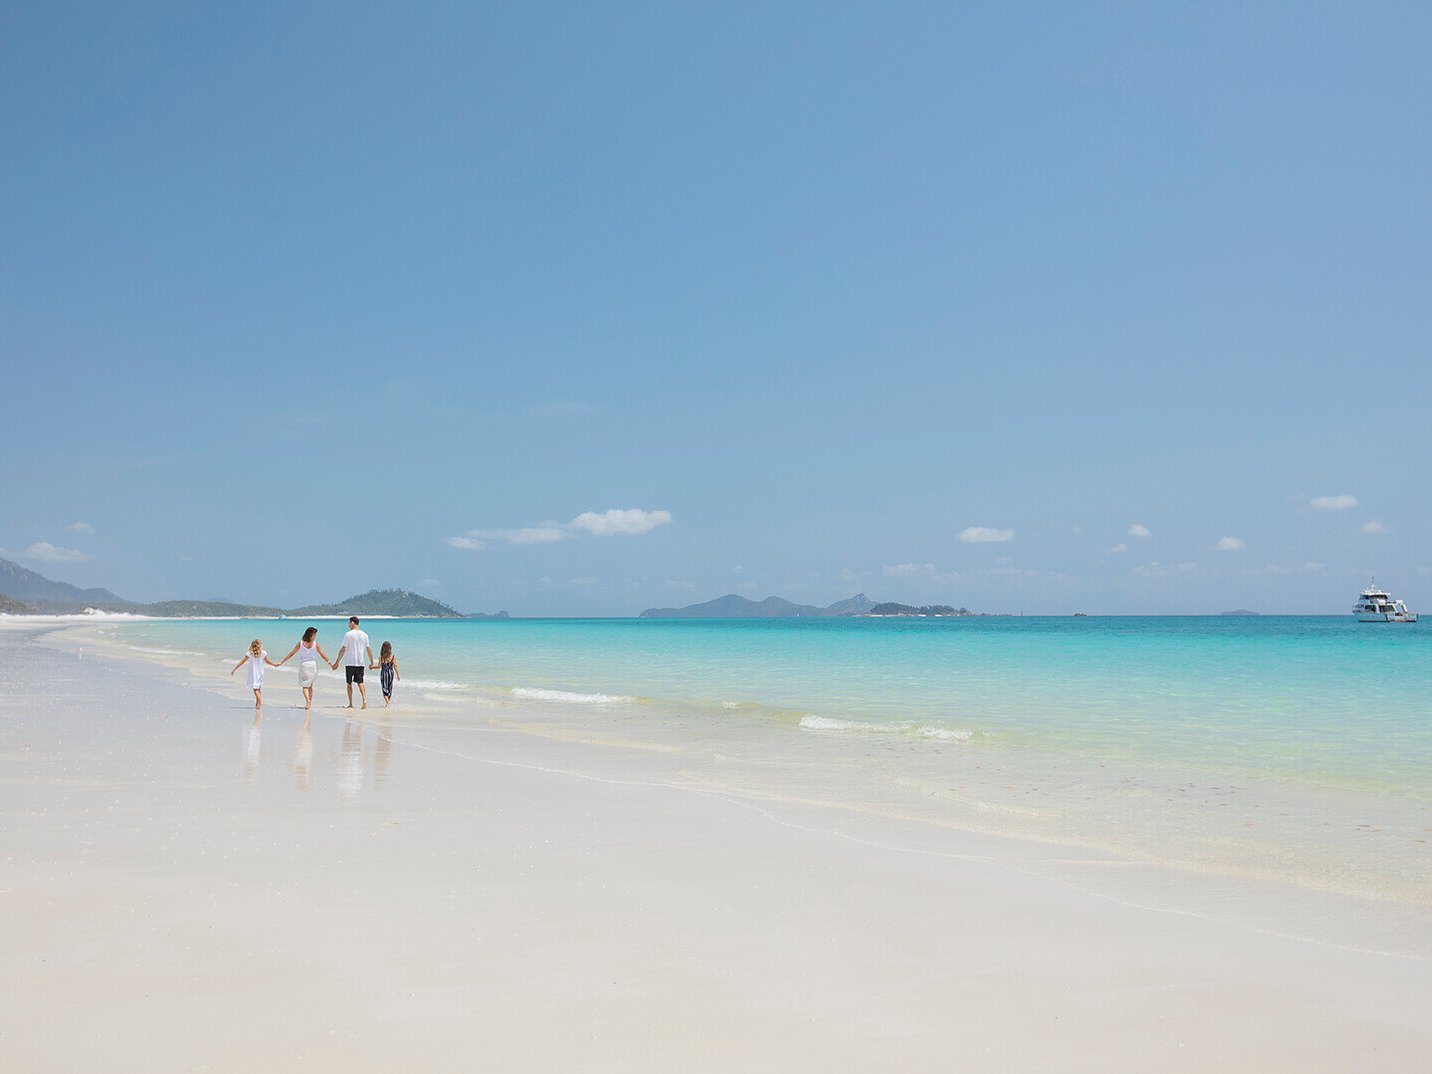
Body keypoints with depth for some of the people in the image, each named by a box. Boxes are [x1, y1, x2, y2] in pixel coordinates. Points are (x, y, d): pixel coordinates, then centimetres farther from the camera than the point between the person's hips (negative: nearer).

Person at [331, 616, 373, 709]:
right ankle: (364, 700, -17)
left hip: (349, 663, -3)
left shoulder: (348, 634, -7)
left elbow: (343, 650, -7)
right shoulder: (364, 635, 6)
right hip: (361, 663, 3)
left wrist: (337, 662, 0)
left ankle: (351, 704, 11)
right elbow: (369, 650, 8)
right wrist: (371, 662, 17)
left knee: (349, 683, 9)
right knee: (360, 682, 4)